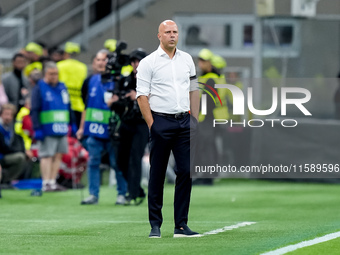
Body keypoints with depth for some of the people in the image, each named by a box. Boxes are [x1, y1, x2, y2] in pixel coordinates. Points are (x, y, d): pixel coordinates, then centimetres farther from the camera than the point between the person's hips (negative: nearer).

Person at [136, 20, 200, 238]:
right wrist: (152, 124, -11)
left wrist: (194, 119, 8)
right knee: (157, 175, 1)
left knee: (186, 172, -1)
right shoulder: (148, 62, -2)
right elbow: (142, 95, -5)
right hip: (161, 121, -4)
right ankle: (155, 224, 7)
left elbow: (194, 90, 17)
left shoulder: (187, 59, 13)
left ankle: (181, 225, 3)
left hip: (184, 122, 4)